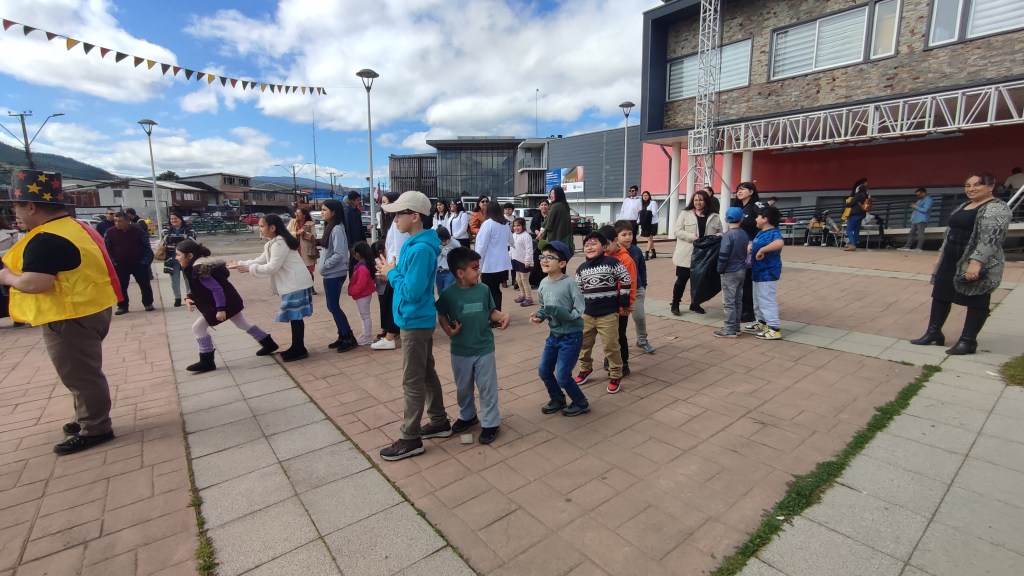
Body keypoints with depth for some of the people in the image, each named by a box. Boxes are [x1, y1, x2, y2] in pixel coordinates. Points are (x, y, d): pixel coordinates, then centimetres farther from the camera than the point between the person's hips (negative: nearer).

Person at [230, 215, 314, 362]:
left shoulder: (279, 243, -16)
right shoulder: (273, 243, 18)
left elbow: (272, 267, -18)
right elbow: (261, 260, 22)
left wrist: (250, 268, -7)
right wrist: (239, 264, 16)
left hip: (296, 284, -11)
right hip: (293, 284, 11)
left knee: (295, 316, -5)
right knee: (294, 316, 14)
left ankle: (299, 350, 3)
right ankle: (296, 348, 22)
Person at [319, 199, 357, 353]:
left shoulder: (337, 229, -17)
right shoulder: (330, 227, 11)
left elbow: (339, 254, -23)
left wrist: (324, 265, -14)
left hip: (335, 274, -9)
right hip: (330, 274, 9)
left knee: (333, 306, -4)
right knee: (333, 306, 12)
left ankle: (349, 338, 3)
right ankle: (342, 337, 20)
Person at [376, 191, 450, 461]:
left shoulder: (420, 249, -23)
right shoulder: (415, 244, 8)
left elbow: (412, 291, -25)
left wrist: (391, 273, -12)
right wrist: (394, 271, 2)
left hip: (415, 322, -10)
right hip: (419, 320, 10)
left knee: (412, 381, 1)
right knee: (426, 373, 19)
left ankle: (410, 439, 14)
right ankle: (440, 422, 33)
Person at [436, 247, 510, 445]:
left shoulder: (483, 289, -7)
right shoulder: (448, 293, -12)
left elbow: (492, 312, 2)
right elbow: (441, 316, -1)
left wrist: (504, 316, -17)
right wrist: (448, 330, -18)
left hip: (484, 349, 0)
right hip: (460, 351, 0)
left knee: (487, 388, 8)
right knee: (463, 388, 19)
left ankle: (490, 422, 24)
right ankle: (467, 416, 42)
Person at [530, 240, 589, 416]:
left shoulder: (570, 283, -21)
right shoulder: (543, 283, -2)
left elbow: (579, 312, -21)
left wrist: (556, 311, -29)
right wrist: (539, 315, -9)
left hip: (571, 336, -7)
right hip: (553, 335, 7)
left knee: (562, 376, -1)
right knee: (543, 370, 14)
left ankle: (581, 403, 26)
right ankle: (558, 400, 38)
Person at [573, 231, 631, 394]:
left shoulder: (611, 262, -7)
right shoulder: (581, 269, 7)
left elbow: (626, 281, -4)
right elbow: (577, 290, 15)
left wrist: (623, 304, -2)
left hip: (608, 314, -5)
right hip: (586, 314, 5)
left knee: (611, 346, 0)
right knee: (583, 344, 13)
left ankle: (616, 376, 16)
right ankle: (585, 369, 35)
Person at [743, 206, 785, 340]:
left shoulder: (773, 233, -21)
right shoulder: (761, 233, 10)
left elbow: (779, 243, -43)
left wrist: (762, 250, -38)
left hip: (767, 274, -10)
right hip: (759, 272, 10)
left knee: (767, 301, -4)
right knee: (758, 300, 20)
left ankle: (774, 329, 3)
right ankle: (761, 323, 34)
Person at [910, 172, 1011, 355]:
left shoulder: (997, 208, -12)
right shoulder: (963, 206, 14)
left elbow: (990, 238, -22)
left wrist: (976, 262, -29)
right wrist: (941, 255, 18)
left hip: (977, 264, -8)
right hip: (951, 261, 8)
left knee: (976, 300, 2)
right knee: (940, 295, 10)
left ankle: (968, 341, 9)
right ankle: (933, 332, 19)